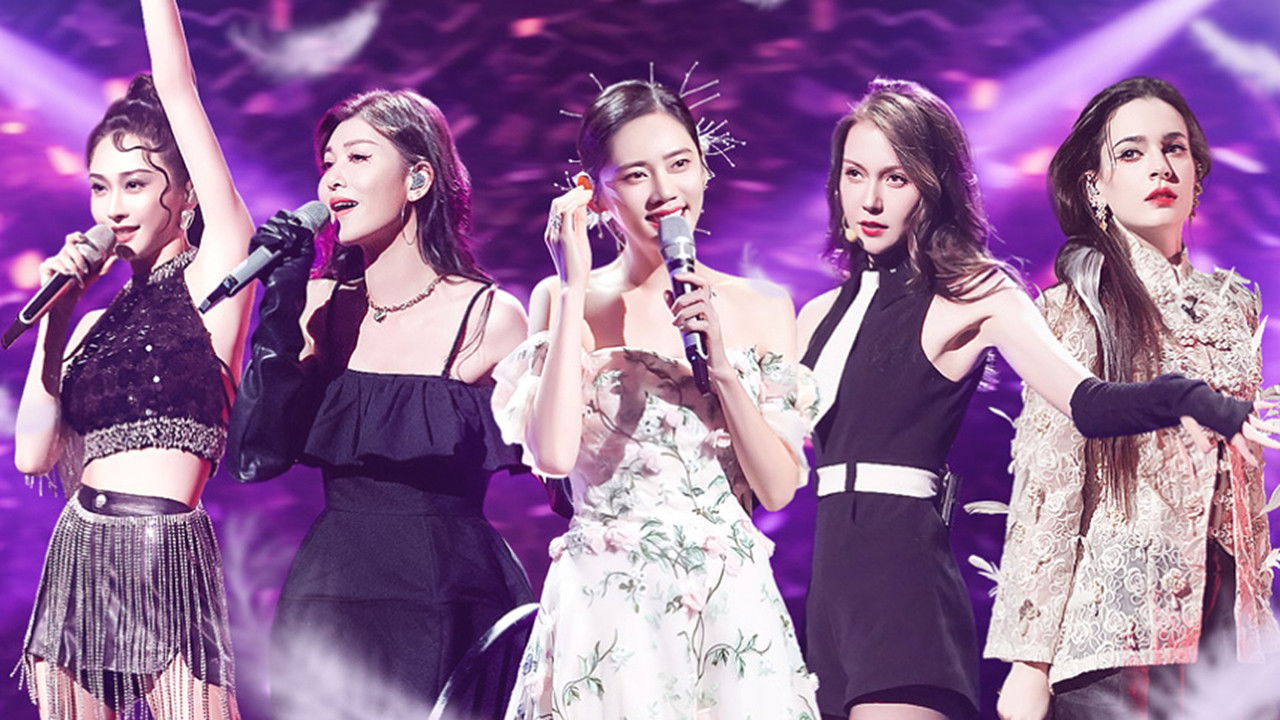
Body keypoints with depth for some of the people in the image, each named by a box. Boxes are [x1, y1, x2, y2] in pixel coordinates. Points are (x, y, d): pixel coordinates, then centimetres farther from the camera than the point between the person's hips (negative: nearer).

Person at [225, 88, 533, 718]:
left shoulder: (489, 318, -6)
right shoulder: (319, 306, 4)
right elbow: (254, 458, -4)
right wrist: (281, 314, -11)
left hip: (451, 606, -3)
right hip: (332, 598, 3)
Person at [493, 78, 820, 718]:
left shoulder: (761, 308, 6)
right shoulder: (562, 299, 2)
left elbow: (779, 489, 0)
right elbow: (553, 455, -14)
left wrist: (721, 364, -12)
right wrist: (574, 290, -10)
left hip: (731, 612, 2)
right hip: (602, 610, -1)